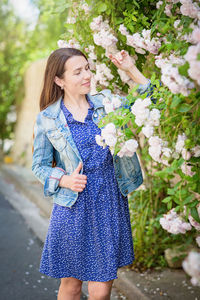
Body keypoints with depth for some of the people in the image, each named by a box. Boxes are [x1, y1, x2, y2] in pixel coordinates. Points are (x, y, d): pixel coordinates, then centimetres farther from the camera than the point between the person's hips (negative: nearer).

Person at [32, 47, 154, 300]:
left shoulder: (106, 101, 3)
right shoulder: (47, 119, -2)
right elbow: (39, 165, 5)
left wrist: (131, 69, -2)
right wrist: (64, 180, -14)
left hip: (110, 203, 2)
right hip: (73, 207, -1)